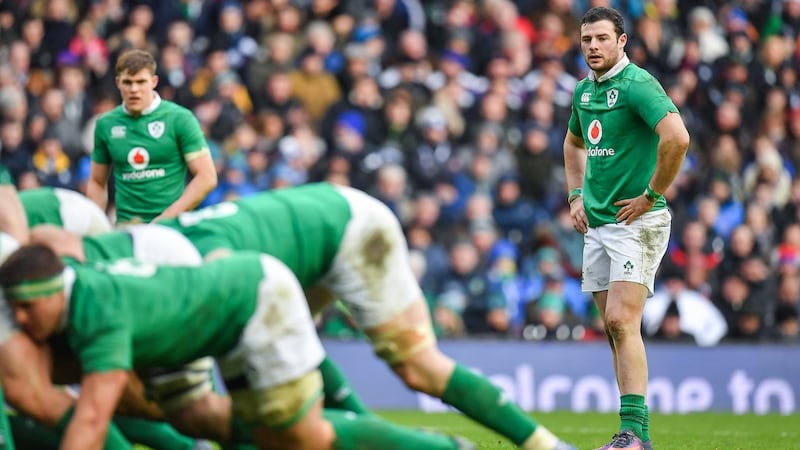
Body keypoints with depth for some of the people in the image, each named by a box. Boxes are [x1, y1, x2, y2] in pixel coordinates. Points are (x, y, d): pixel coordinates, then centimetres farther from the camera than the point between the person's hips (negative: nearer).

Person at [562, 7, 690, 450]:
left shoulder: (636, 84, -14)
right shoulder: (584, 90, 13)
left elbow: (677, 137, -28)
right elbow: (574, 143, 33)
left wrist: (651, 196, -20)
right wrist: (576, 196, 19)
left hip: (637, 220, -9)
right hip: (597, 224, 9)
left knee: (622, 321, -17)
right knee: (615, 328, 8)